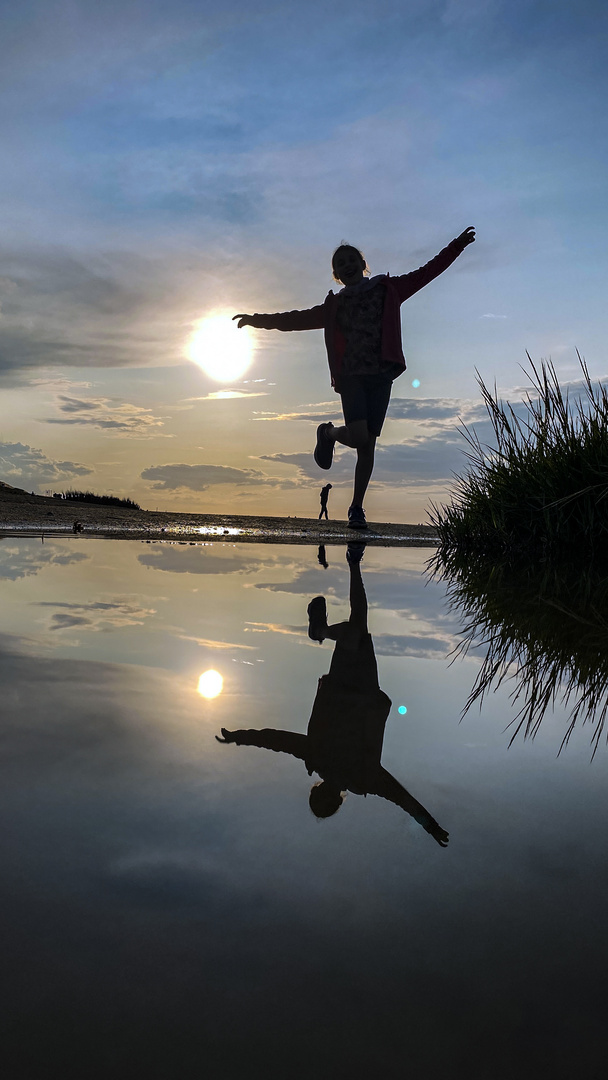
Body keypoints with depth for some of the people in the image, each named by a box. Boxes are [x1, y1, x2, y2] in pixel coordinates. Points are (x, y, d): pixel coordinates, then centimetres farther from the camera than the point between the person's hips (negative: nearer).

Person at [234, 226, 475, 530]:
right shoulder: (334, 306, 17)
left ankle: (356, 508, 9)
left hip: (381, 376, 1)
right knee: (358, 436, -21)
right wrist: (259, 319, 11)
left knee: (368, 445, -1)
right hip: (351, 377, -1)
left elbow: (428, 271, 15)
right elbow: (296, 319, 18)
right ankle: (328, 433, 14)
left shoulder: (387, 289, 16)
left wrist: (457, 245, 8)